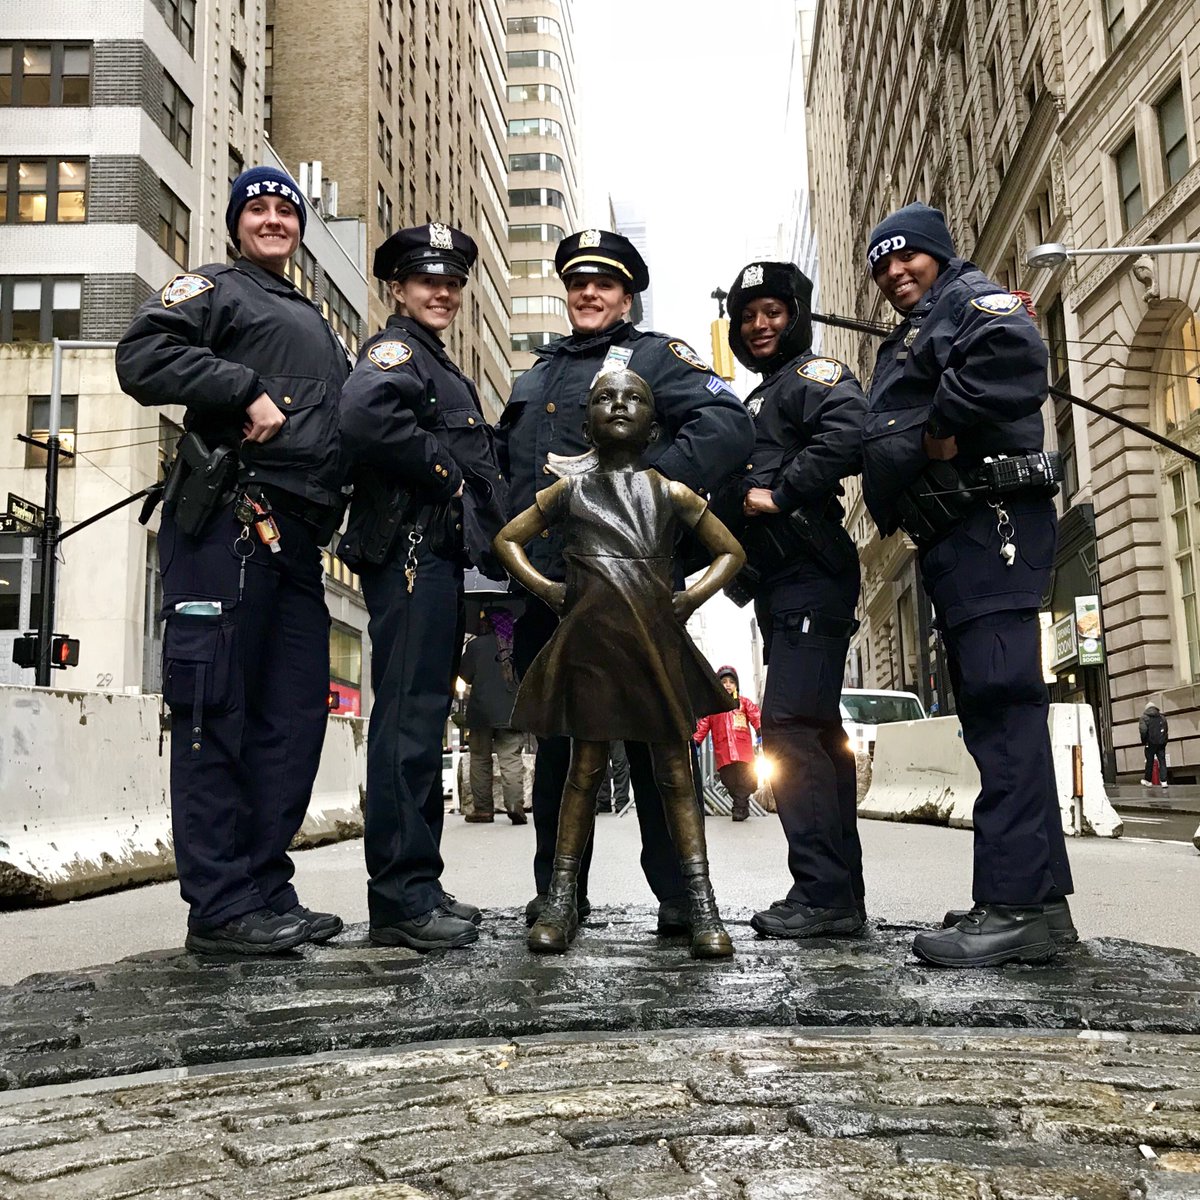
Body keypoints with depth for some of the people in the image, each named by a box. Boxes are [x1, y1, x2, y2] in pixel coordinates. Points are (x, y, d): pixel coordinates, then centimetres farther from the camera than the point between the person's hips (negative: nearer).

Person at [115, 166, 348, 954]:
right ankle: (222, 906, -5)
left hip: (296, 536, 8)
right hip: (227, 526, -7)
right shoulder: (214, 290, 10)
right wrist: (247, 389, -14)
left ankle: (266, 890, 11)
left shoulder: (316, 326, 31)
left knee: (294, 714, 4)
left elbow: (349, 423, 31)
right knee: (217, 711, -7)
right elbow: (143, 357, -8)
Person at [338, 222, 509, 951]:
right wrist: (444, 473, -16)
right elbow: (364, 415, -26)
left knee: (423, 719, 11)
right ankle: (400, 898, -7)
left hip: (439, 554, 10)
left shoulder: (440, 367, 26)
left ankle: (417, 886, 19)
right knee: (409, 718, -11)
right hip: (411, 551, -10)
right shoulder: (397, 350, -3)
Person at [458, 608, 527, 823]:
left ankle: (482, 808, 8)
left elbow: (465, 674, 5)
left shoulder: (476, 645, -5)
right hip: (511, 712, 1)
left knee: (480, 759, 8)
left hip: (481, 711, -1)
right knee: (511, 758, 2)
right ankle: (515, 805, -10)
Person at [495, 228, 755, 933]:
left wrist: (652, 481, -17)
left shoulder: (655, 355, 6)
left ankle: (680, 894, 8)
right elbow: (504, 459, 30)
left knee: (652, 733, -1)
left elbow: (729, 424, -9)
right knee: (556, 735, 10)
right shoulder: (537, 375, 25)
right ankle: (557, 892, 20)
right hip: (544, 580, 6)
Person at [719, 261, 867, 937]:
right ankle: (841, 896, 13)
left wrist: (780, 493, -18)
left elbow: (849, 430, -21)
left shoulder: (813, 372, 0)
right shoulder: (761, 400, 28)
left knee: (790, 725, -16)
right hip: (782, 581, 10)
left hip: (810, 572, -10)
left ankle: (825, 893, -13)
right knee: (816, 730, 8)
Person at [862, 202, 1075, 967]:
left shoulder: (972, 297, 3)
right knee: (994, 709, 7)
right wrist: (896, 510, 10)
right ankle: (1039, 897, 12)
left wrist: (943, 426, -15)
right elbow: (885, 441, 26)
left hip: (989, 521, -10)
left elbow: (1012, 351, -20)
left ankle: (1018, 904, -17)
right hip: (950, 538, 10)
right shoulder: (904, 345, 31)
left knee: (1000, 698, -16)